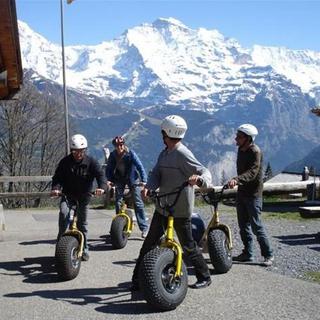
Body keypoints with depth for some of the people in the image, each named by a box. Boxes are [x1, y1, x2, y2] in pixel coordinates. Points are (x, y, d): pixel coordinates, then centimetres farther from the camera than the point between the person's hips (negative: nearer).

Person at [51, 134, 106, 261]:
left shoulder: (91, 162, -9)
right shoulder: (65, 162, -7)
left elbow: (100, 174, -19)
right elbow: (57, 177, -9)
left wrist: (101, 187, -39)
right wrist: (55, 188, -30)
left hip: (83, 196, 0)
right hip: (67, 195, 0)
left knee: (82, 223, 4)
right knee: (63, 213, -26)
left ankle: (84, 249, 18)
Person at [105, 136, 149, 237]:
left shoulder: (130, 153, -19)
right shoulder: (113, 155, -10)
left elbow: (140, 166, -24)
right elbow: (108, 169, -3)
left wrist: (143, 180, -36)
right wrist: (109, 180, -20)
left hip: (132, 178, -3)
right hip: (119, 178, 3)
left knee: (138, 203, -6)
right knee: (118, 202, -1)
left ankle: (144, 227, -4)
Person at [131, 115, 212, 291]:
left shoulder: (183, 154, -16)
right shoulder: (164, 153, 10)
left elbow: (205, 172, -21)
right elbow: (156, 173, 1)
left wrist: (198, 179, -44)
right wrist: (148, 187, -19)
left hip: (180, 210, -8)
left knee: (188, 245, 5)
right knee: (149, 242, 9)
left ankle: (204, 277, 25)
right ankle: (137, 279, 18)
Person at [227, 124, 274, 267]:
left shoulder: (255, 151, -18)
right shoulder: (241, 149, 8)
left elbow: (252, 172, -32)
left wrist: (236, 180, -45)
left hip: (253, 194, -8)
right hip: (241, 192, 8)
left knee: (256, 226, -5)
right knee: (243, 225, 13)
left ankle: (268, 255, 7)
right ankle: (247, 253, 23)